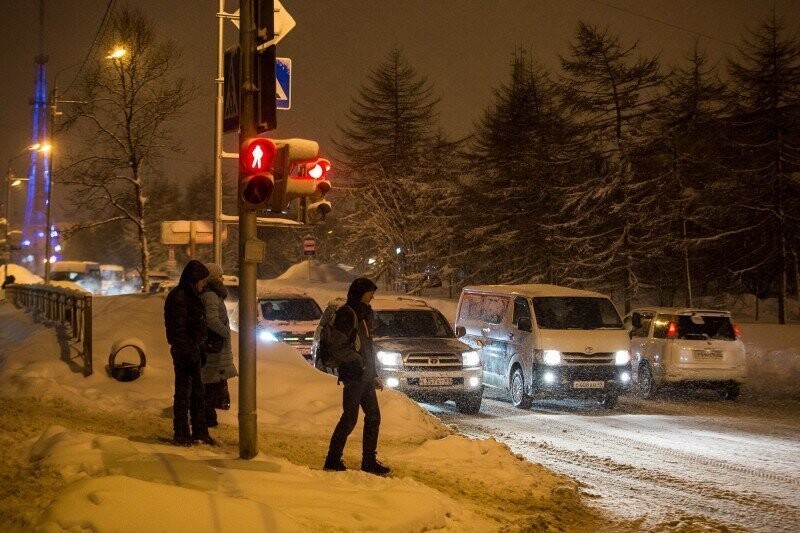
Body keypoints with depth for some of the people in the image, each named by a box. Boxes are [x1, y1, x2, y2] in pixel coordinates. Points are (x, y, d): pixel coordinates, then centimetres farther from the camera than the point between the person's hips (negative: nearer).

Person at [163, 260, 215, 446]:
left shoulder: (190, 296, 15)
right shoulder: (178, 297, -16)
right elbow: (179, 329, -21)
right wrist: (188, 354, -23)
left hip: (193, 350, 10)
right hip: (185, 351, -10)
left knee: (197, 391, 15)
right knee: (183, 391, -3)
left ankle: (199, 431, 23)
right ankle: (181, 434, 4)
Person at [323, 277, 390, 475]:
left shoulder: (364, 314, 17)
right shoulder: (346, 314, -12)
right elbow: (338, 346, -18)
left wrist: (374, 375, 19)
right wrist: (359, 362, -15)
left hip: (366, 377, 9)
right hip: (353, 375, -9)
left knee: (373, 417, 9)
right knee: (350, 418, -6)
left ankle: (369, 461, 15)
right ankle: (333, 459, 3)